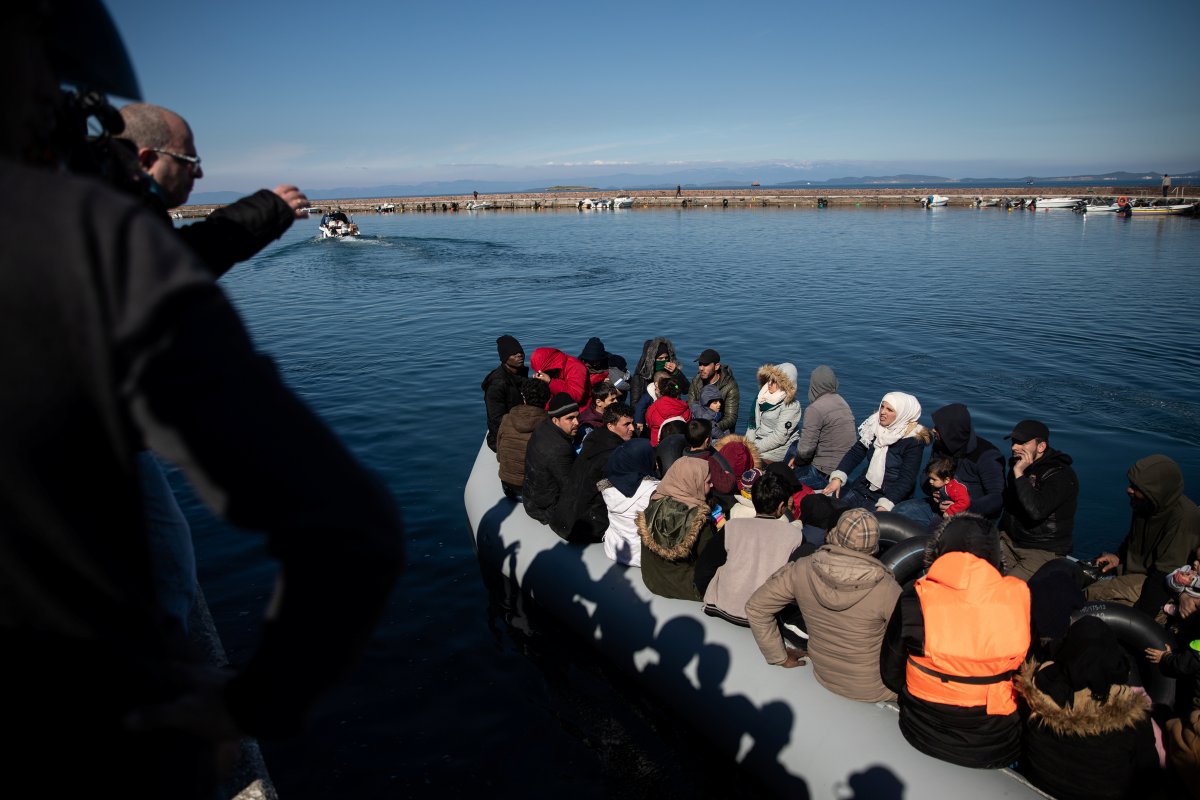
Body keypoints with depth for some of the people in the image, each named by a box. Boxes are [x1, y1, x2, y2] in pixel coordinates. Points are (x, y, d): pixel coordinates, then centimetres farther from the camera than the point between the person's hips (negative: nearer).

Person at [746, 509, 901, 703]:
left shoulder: (802, 570, -18)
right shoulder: (885, 587, -26)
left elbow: (756, 607, -9)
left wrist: (779, 657, 2)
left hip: (824, 677, 4)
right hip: (873, 690, -4)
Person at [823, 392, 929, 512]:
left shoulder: (914, 440, -12)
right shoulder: (875, 425, 3)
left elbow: (907, 479, -16)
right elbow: (855, 453, 2)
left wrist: (885, 506, -28)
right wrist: (837, 477, -13)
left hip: (889, 498, -5)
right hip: (861, 489, 5)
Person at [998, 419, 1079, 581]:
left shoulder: (1061, 475, -14)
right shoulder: (1016, 465, 10)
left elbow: (1036, 511, -30)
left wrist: (1019, 474, -25)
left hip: (1045, 551, -7)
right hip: (1010, 541, 7)